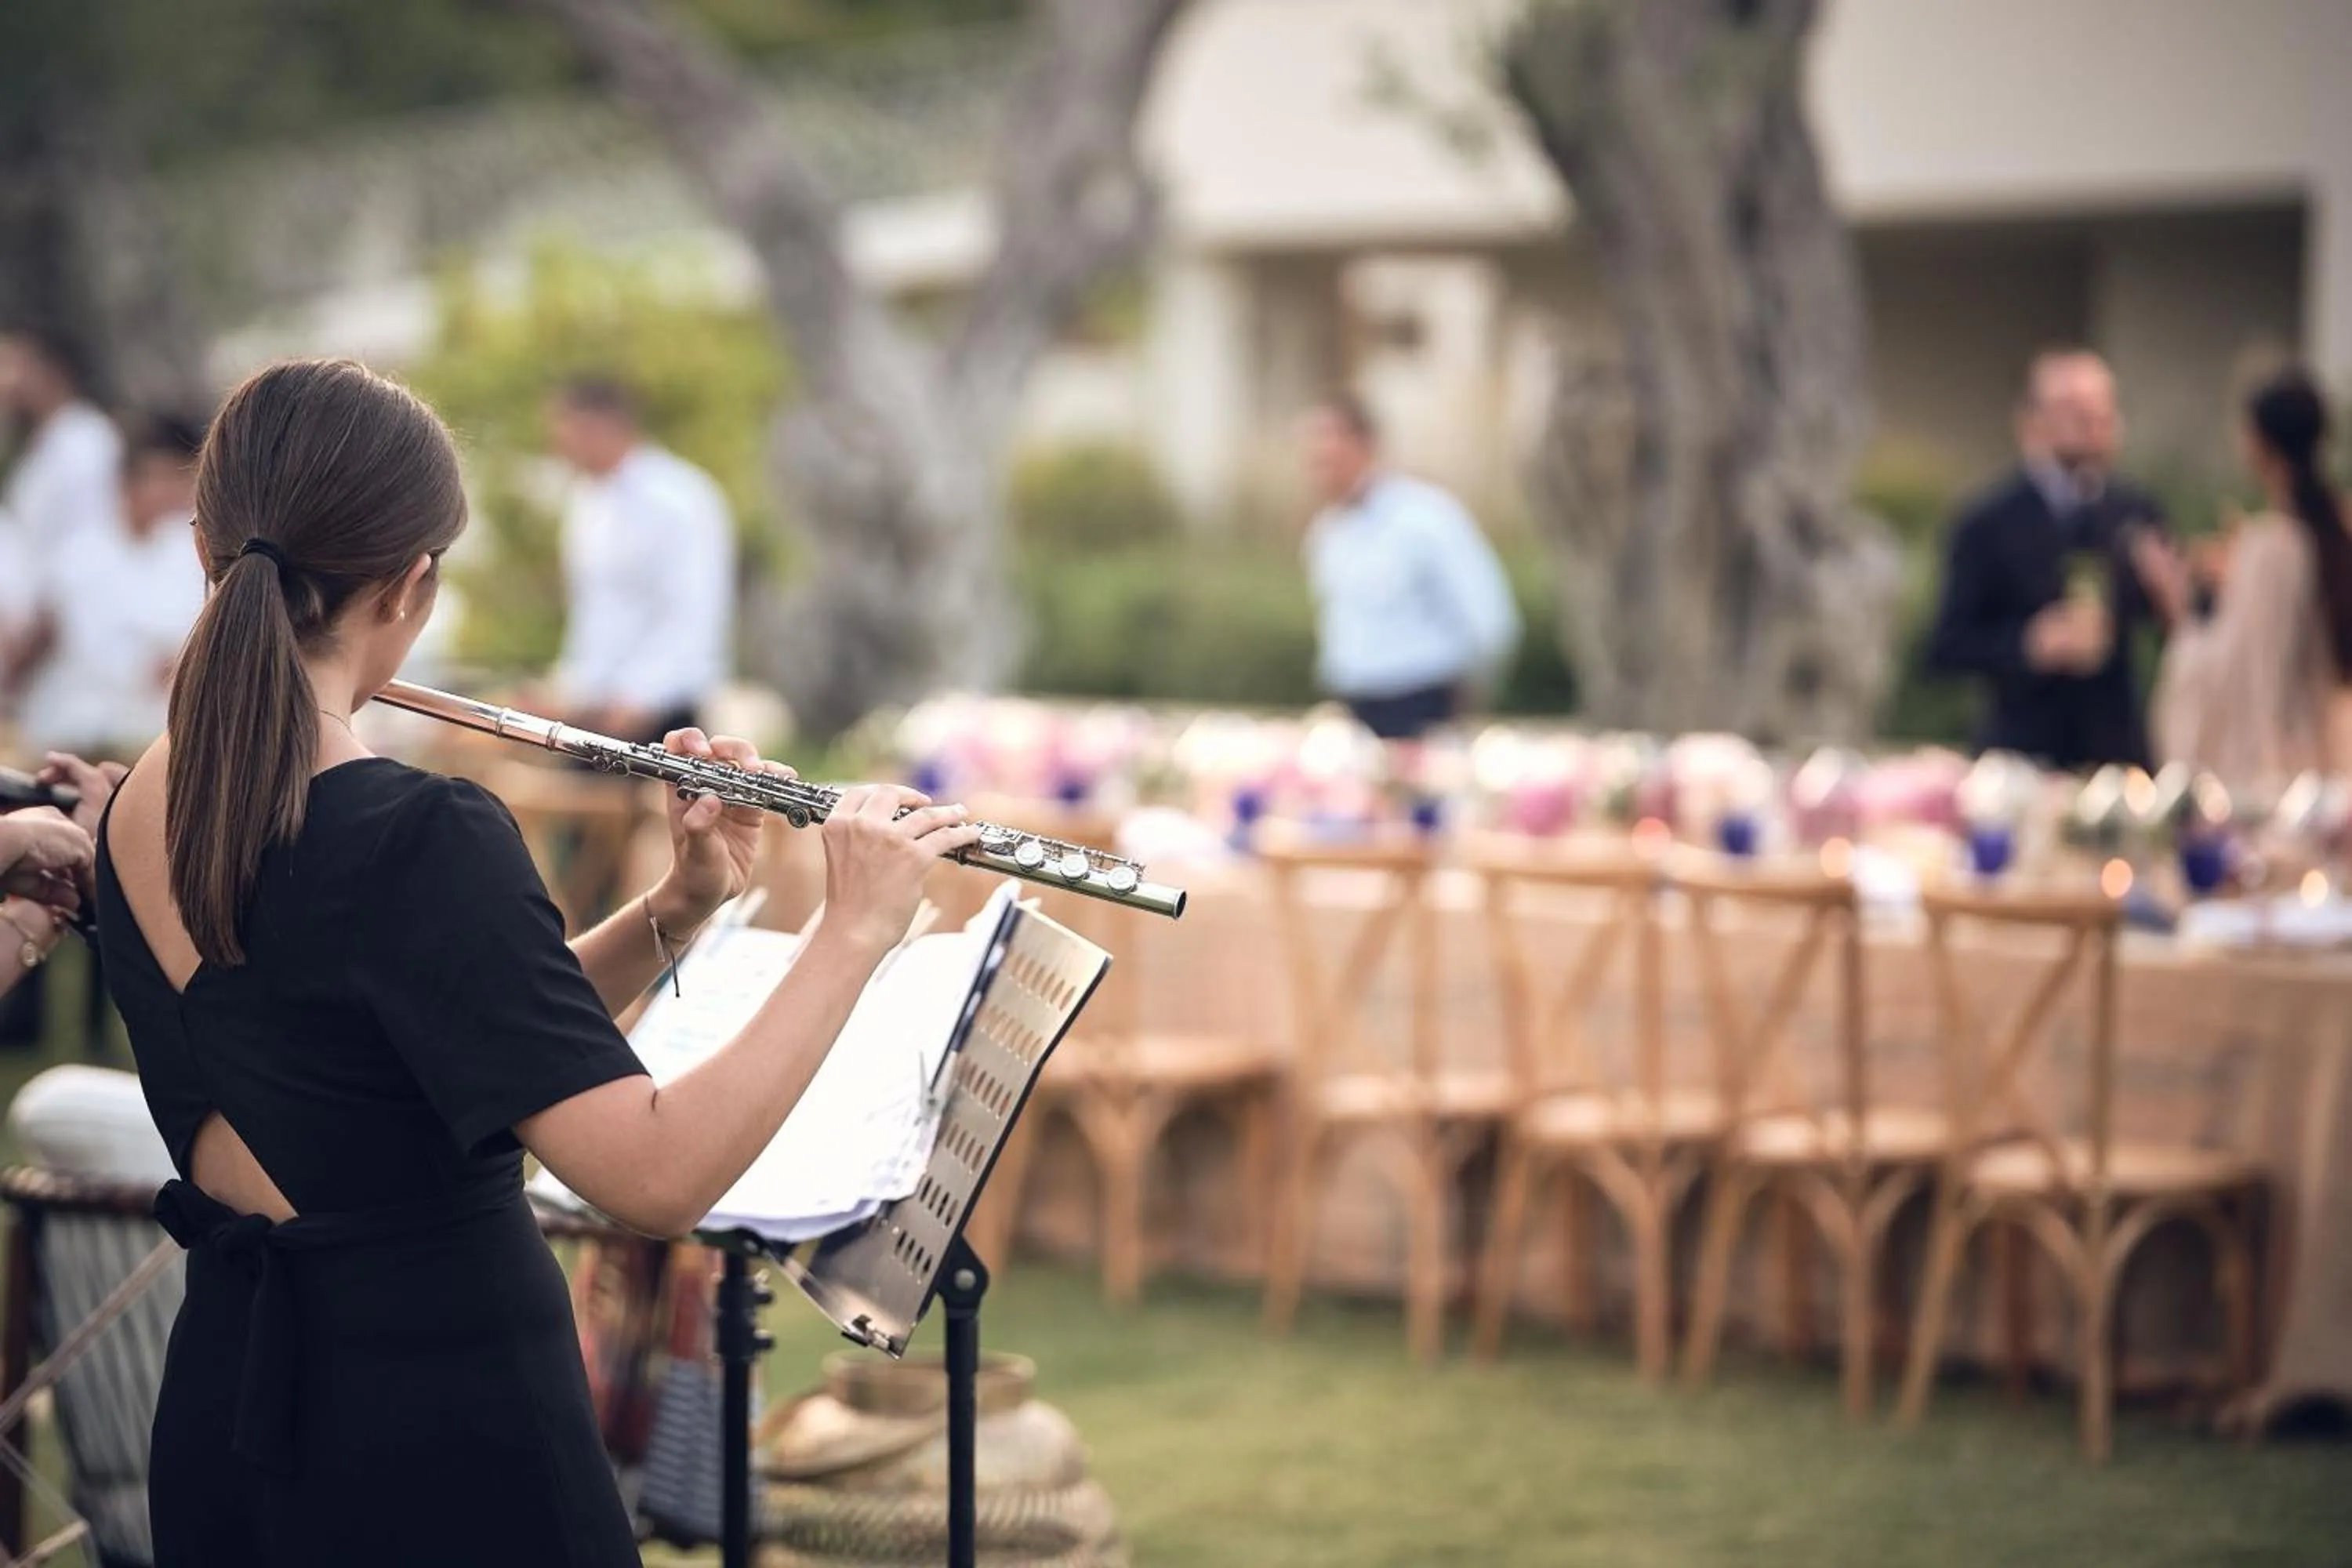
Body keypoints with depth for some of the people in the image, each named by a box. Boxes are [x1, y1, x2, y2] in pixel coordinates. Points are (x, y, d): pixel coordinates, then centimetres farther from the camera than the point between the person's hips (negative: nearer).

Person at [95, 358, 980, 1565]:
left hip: (221, 1409, 8)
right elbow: (656, 1174, -27)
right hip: (437, 1444, -8)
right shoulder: (416, 841, -22)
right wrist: (852, 931, -18)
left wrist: (674, 912, -1)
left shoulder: (141, 816, 3)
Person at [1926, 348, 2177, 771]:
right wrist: (2034, 644, -18)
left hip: (2118, 751, 3)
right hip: (2024, 754, -3)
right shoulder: (1987, 524, -2)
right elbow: (1947, 647, -4)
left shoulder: (2138, 513, 9)